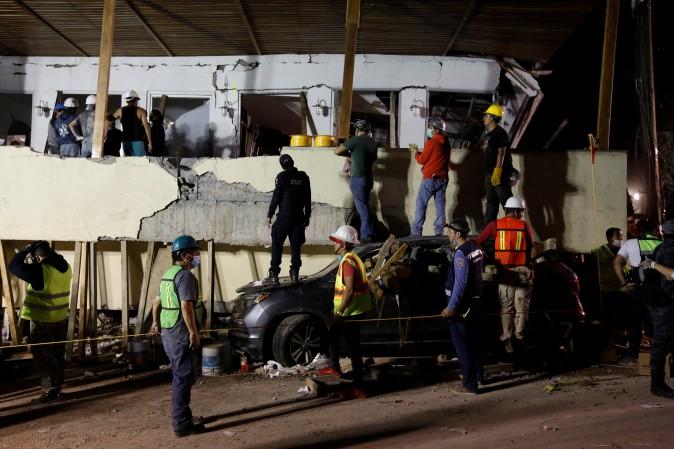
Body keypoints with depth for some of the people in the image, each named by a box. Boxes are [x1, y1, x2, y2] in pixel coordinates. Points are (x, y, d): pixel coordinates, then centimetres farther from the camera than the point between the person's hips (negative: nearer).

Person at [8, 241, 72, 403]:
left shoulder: (41, 270, -22)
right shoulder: (65, 267, 3)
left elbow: (13, 267, -13)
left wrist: (26, 251, -3)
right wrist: (34, 263, 12)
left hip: (43, 321, -8)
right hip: (61, 319, 8)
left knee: (41, 355, 1)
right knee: (57, 354, 15)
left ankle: (51, 390, 1)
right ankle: (56, 388, 23)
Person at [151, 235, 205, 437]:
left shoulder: (168, 274, 15)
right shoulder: (185, 275, -16)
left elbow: (157, 301, 24)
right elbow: (186, 307, -24)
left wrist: (156, 323, 35)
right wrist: (193, 332, -21)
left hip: (168, 332, 10)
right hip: (181, 333, -10)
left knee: (181, 375, 19)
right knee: (184, 377, -5)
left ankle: (183, 416, 28)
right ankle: (182, 424, -2)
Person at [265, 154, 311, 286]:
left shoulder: (282, 176, -7)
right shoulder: (304, 177, 7)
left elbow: (276, 197, -8)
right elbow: (308, 199, 11)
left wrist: (270, 215, -2)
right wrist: (307, 216, 19)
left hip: (284, 215, -4)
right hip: (299, 216, 4)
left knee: (277, 245, 2)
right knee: (296, 245, 8)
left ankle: (274, 275, -2)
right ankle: (295, 274, 6)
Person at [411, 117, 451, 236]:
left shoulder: (432, 142, -12)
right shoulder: (446, 143, 9)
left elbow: (422, 160, -8)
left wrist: (416, 154, 12)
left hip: (430, 178, -6)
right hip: (443, 178, 6)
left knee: (421, 204, -1)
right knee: (440, 204, 7)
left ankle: (416, 231, -3)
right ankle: (439, 230, 5)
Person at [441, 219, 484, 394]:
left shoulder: (461, 253, -20)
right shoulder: (475, 248, 8)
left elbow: (460, 282, -24)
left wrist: (452, 306, -21)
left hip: (461, 304, -9)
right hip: (474, 300, 9)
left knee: (461, 344, -2)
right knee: (470, 341, 20)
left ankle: (469, 384, 2)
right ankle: (474, 375, 33)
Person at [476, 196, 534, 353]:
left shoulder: (495, 225, -2)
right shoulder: (525, 226, -2)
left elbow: (477, 242, -5)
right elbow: (531, 246, 4)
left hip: (505, 271, 1)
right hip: (523, 271, -1)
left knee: (506, 307, 11)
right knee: (521, 307, 9)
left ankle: (507, 338, 9)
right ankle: (519, 337, 9)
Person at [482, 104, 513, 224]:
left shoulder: (500, 133, -10)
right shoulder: (489, 134, 19)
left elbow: (501, 152, -18)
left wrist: (497, 172, -25)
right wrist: (490, 173, 19)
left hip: (499, 174, -10)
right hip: (490, 174, 10)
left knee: (506, 201, -9)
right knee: (491, 202, 11)